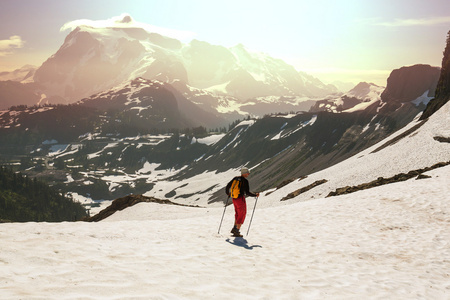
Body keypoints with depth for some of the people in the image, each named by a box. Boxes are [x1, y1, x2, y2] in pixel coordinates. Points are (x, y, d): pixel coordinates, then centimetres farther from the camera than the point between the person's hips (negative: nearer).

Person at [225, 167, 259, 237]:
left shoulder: (235, 178, 5)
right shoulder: (245, 181, -15)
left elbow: (228, 186, 13)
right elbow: (247, 192, -18)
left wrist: (227, 193, 30)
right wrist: (255, 195, -6)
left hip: (234, 199, 7)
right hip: (241, 199, -7)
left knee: (238, 214, 23)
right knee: (242, 215, 4)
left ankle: (234, 228, 19)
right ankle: (236, 231, 1)